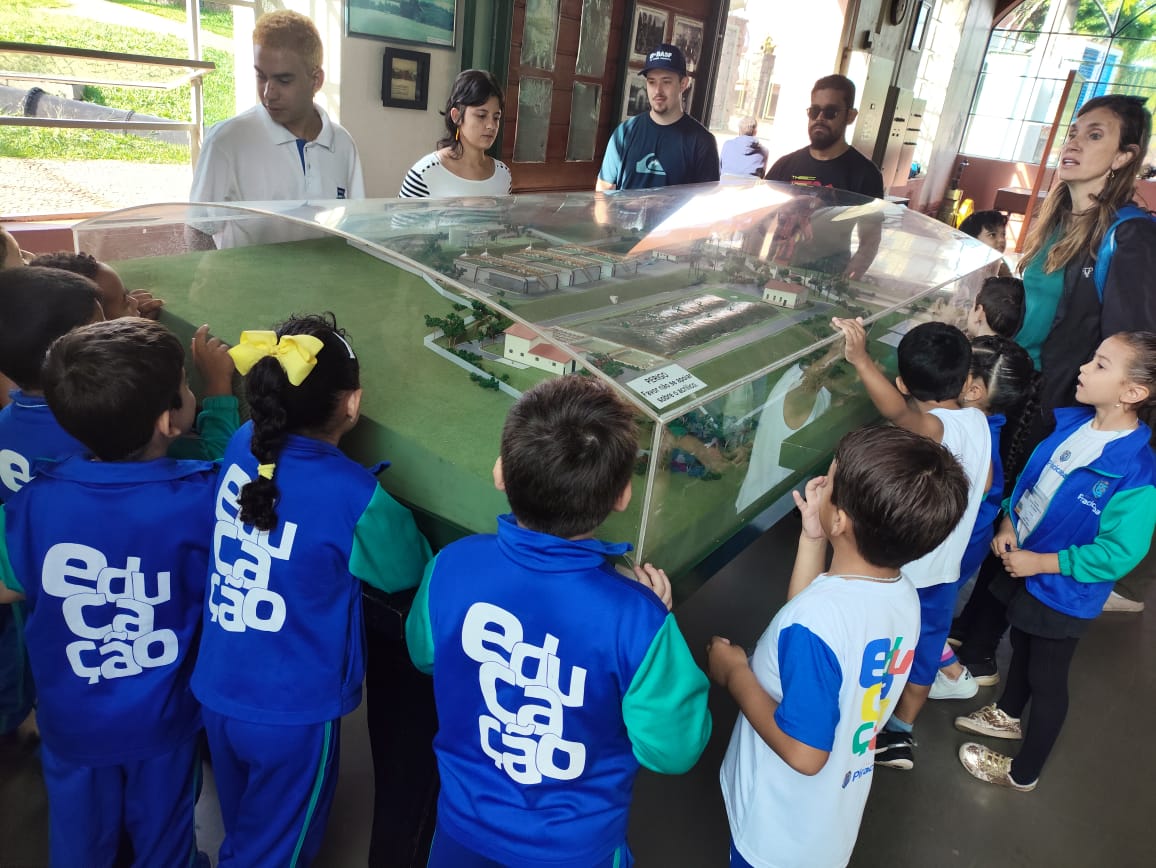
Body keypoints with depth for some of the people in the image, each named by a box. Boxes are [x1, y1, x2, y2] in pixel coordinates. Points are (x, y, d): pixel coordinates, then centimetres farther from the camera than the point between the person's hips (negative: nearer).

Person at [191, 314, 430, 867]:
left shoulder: (242, 446, -9)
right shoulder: (354, 499, -26)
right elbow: (409, 571, -8)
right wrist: (391, 515, 7)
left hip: (216, 691, 6)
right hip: (290, 712, -6)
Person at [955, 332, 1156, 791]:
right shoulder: (1068, 422, -10)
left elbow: (1119, 553, -26)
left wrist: (1040, 562, -21)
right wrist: (1009, 523, -8)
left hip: (1064, 592, -6)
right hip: (1021, 565, 6)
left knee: (1046, 680, 15)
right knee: (1022, 646, 30)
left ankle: (1023, 773, 38)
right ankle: (1009, 714, 58)